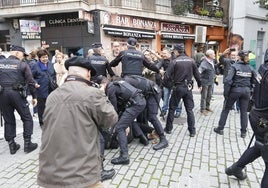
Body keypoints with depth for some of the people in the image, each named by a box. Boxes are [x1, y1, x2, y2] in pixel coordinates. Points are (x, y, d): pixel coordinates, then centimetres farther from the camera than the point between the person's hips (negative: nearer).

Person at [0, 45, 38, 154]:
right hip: (17, 94, -4)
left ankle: (12, 145, 19)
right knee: (27, 119, 9)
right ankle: (27, 144, 10)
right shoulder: (23, 64, -3)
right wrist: (34, 96, 2)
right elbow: (30, 82, -4)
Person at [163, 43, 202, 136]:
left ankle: (168, 128, 18)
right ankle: (192, 131, 12)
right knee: (189, 110, 10)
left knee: (172, 108, 11)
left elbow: (168, 76, -13)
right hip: (188, 87, 3)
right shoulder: (191, 60, 2)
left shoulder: (175, 61, -9)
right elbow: (197, 74, 8)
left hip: (178, 87, -3)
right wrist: (199, 85, 22)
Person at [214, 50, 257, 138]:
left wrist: (226, 93, -11)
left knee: (226, 109, 10)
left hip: (235, 90, -3)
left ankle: (220, 129, 16)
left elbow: (228, 80, -17)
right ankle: (243, 132, 19)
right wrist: (249, 89, 13)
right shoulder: (250, 68, 5)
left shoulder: (235, 66, -8)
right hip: (246, 91, 4)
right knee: (244, 111, 13)